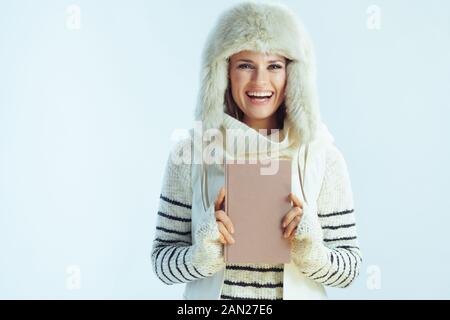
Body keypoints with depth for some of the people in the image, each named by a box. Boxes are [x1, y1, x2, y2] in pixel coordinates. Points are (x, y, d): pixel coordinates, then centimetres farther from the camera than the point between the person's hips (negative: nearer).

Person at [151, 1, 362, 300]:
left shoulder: (324, 158, -12)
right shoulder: (189, 155, -14)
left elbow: (350, 267, -6)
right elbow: (162, 259, -8)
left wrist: (312, 252, -23)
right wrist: (203, 256, -25)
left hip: (298, 292, 1)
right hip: (213, 292, 0)